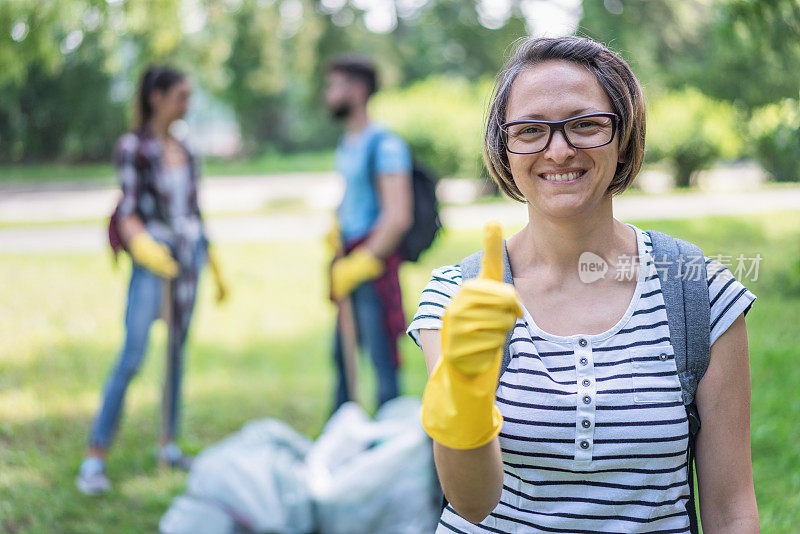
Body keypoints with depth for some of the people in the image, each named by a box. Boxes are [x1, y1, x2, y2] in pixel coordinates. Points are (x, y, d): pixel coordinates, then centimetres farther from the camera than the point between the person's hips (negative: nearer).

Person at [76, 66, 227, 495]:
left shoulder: (182, 149, 14)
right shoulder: (133, 146, -3)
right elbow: (128, 210, -10)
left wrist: (213, 266, 22)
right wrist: (145, 248, -29)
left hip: (189, 254, 6)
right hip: (153, 256, -6)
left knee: (178, 351, 9)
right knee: (132, 356, -13)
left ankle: (169, 444, 19)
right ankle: (94, 458, -11)